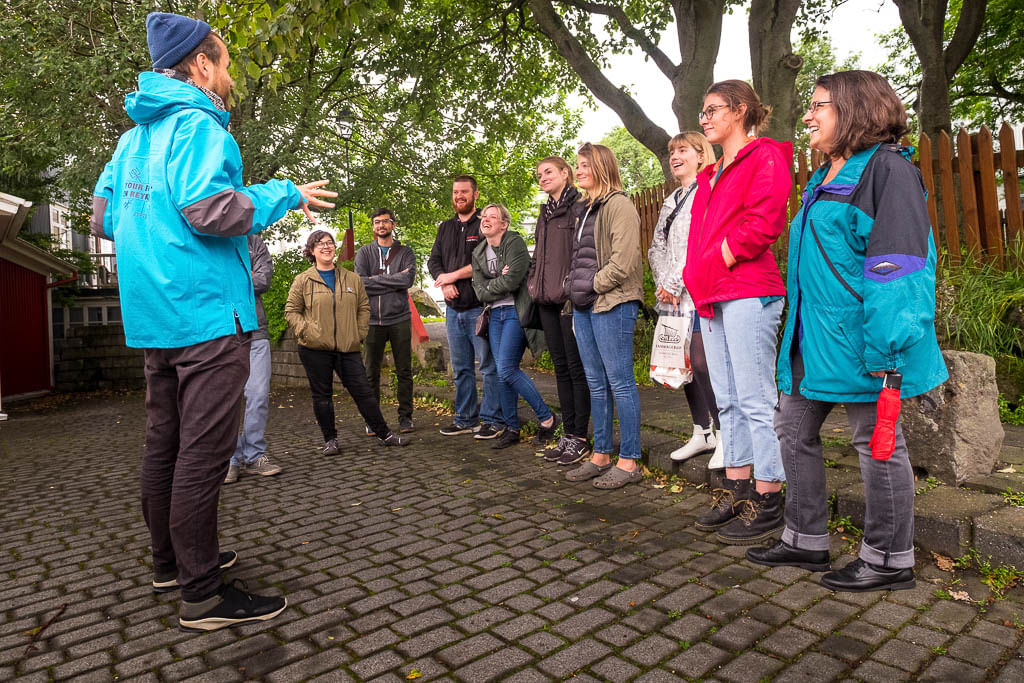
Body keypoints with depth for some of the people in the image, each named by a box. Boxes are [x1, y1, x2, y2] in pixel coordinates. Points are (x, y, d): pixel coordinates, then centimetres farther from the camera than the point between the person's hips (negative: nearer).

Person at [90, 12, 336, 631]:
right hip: (205, 310, -10)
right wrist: (286, 194, -9)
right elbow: (210, 208, -20)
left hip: (153, 316, 10)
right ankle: (203, 595, -1)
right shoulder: (196, 123, -9)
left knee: (165, 441, 15)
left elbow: (104, 216, 20)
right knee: (203, 450, -8)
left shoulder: (137, 133, 19)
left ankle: (171, 561, 28)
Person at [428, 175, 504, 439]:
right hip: (453, 308, 7)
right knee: (460, 367, 12)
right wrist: (444, 283, -8)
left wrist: (454, 275, -11)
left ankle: (492, 419, 5)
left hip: (479, 308, -7)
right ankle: (465, 419, 21)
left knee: (489, 365, -3)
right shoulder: (445, 228, 18)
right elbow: (433, 261, 12)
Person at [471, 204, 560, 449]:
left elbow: (511, 281, -19)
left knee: (507, 369, -14)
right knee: (502, 373, 6)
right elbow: (480, 292, 5)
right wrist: (500, 282, -8)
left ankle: (547, 418, 1)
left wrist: (490, 286, -3)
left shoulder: (514, 243, -7)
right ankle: (512, 428, 17)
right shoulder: (479, 253, 14)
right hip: (496, 315, 7)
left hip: (515, 312, -7)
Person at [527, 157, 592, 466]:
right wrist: (534, 282, 16)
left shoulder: (580, 206, -4)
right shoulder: (545, 213, 21)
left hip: (570, 299, -8)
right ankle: (569, 433, 17)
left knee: (576, 367, -3)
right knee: (561, 367, 10)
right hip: (547, 300, 8)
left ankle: (580, 437, 4)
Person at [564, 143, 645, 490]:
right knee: (596, 384, 11)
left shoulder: (618, 205, -7)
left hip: (612, 303, -9)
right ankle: (601, 456, 20)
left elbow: (623, 261, -17)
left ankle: (629, 461, 3)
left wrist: (592, 285, -10)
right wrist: (573, 287, 10)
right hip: (584, 306, 9)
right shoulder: (587, 210, 21)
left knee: (620, 382, -5)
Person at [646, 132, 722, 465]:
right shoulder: (671, 201, 23)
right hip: (673, 298, 8)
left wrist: (675, 284, -14)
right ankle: (703, 433, 20)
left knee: (701, 363, -11)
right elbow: (656, 248, 17)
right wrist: (663, 284, 1)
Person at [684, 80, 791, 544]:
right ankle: (736, 490, 22)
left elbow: (765, 221, -16)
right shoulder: (712, 174, 24)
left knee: (756, 401, -5)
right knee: (728, 401, 12)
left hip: (748, 293, -9)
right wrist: (698, 278, 10)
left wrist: (723, 260, -11)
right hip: (712, 297, 9)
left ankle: (767, 503, 4)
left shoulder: (764, 158, -3)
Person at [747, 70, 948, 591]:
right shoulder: (825, 178, 19)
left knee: (876, 442, 3)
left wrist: (884, 346, -24)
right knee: (794, 430, 12)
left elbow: (899, 263, -18)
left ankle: (889, 561, 19)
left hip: (857, 336, -10)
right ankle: (806, 541, 26)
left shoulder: (887, 167, -10)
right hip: (814, 335, 10)